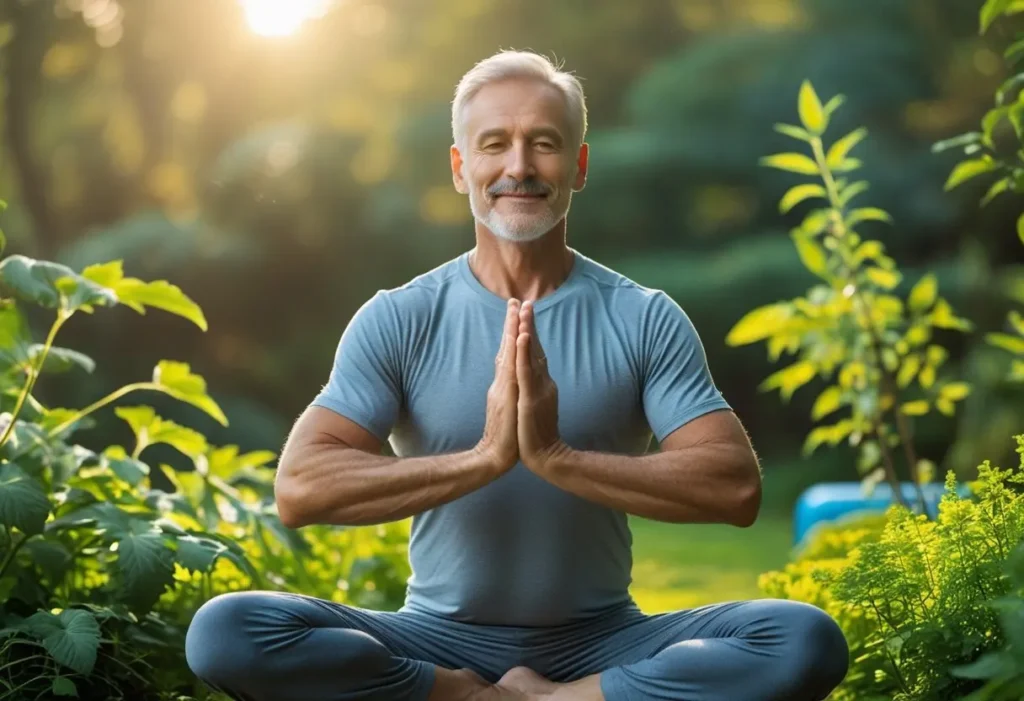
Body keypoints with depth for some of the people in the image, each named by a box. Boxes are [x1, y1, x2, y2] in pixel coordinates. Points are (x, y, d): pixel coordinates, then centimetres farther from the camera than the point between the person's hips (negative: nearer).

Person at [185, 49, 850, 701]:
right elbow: (299, 489, -15)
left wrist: (556, 457, -25)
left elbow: (736, 488, -13)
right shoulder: (397, 320, -2)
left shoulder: (644, 320, -1)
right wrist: (485, 456, -26)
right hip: (442, 640, 0)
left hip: (600, 642, 1)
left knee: (807, 640, -26)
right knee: (224, 632, -25)